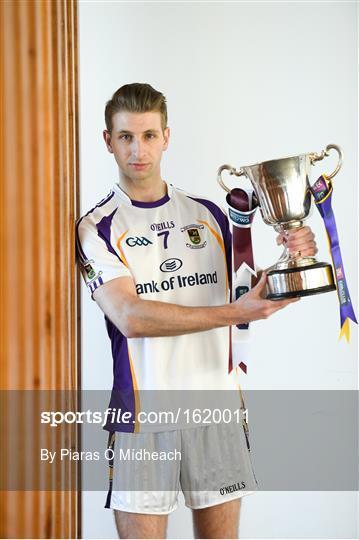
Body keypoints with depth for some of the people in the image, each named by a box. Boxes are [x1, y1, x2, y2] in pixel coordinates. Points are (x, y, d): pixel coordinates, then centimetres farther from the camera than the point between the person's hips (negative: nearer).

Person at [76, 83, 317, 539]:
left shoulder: (209, 215, 10)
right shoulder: (97, 227, -3)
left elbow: (252, 289, 20)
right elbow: (130, 318, -17)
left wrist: (290, 259, -2)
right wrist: (232, 312, -22)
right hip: (144, 412, -3)